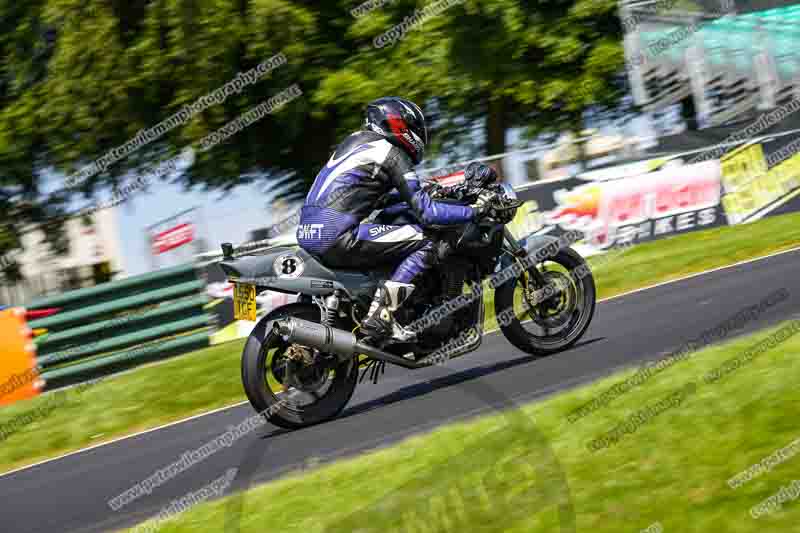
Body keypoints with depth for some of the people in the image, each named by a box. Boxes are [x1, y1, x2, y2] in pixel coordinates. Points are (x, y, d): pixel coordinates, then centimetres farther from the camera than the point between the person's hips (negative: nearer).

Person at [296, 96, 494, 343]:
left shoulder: (357, 140, 25)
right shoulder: (392, 153, -2)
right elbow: (425, 212, -7)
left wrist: (429, 191, 39)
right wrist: (475, 211, 2)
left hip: (308, 234, 10)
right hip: (337, 237, -9)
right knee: (422, 245, -6)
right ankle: (380, 316, -15)